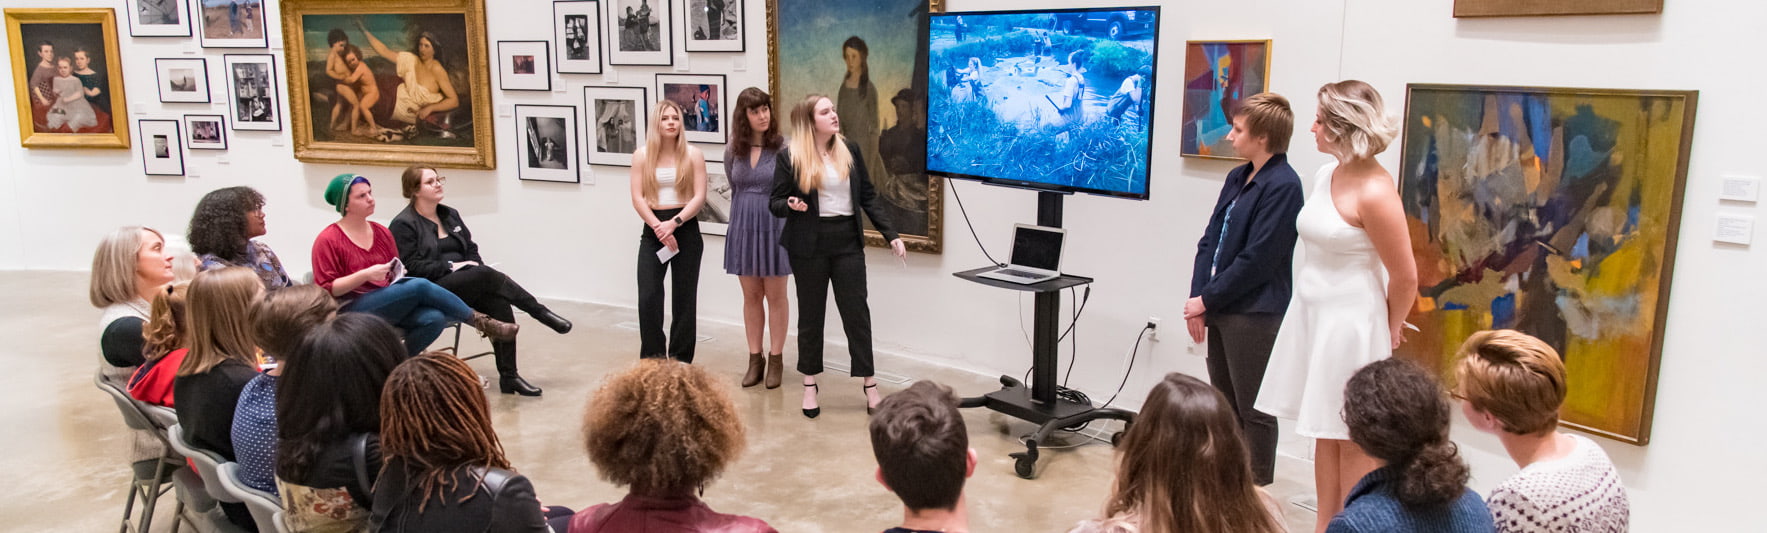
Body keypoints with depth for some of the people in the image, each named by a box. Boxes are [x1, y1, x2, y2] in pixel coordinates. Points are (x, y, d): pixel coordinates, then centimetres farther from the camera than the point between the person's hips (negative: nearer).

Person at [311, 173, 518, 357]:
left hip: (390, 303, 6)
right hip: (353, 309, -6)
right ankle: (480, 321, -20)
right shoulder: (327, 241, -2)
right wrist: (365, 275, -19)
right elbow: (326, 289, -7)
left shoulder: (382, 233, 15)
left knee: (434, 318, -29)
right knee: (420, 286, -30)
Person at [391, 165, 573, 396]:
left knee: (500, 303, -25)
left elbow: (471, 249, 19)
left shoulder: (450, 215, 20)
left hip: (467, 285, 6)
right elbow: (412, 266, -10)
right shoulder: (403, 225, -1)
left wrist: (475, 265, -3)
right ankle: (540, 312, -21)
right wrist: (451, 266, -16)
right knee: (486, 275, -33)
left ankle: (508, 376, -25)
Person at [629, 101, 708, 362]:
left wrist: (673, 223, -16)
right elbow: (637, 198, -2)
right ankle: (652, 363, 4)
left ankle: (680, 363, 14)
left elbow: (699, 197, -5)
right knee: (648, 298, -7)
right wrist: (659, 227, -13)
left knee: (684, 299, 5)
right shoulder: (642, 155, 3)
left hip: (686, 228, 0)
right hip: (652, 230, 1)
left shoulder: (693, 155, 0)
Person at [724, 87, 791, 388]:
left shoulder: (783, 147, -9)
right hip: (743, 228, 4)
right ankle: (755, 359, 20)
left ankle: (775, 359, 16)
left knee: (775, 296, 7)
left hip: (775, 227, -4)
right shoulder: (733, 151, 3)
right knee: (751, 297, 11)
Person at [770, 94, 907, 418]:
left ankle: (870, 385, 12)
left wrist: (890, 235, 4)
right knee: (811, 315, 8)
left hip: (848, 242, 2)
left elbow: (868, 196, 9)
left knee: (857, 312, 3)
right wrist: (791, 205, -25)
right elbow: (774, 204, -2)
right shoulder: (789, 158, -5)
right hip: (809, 246, -2)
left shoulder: (850, 151, 6)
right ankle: (810, 385, 21)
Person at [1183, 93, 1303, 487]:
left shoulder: (1282, 186, -15)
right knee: (1225, 405, 17)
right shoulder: (1238, 178, 13)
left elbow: (1257, 261, -18)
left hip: (1255, 316, -9)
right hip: (1221, 309, 9)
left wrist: (1207, 299, -11)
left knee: (1254, 410, 2)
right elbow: (1210, 240, 10)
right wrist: (1198, 299, 0)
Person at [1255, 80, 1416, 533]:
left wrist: (1389, 328, 1)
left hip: (1351, 325, -8)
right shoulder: (1326, 175, 5)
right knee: (1323, 433, 16)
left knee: (1352, 440, 5)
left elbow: (1405, 277, -14)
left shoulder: (1374, 192, -19)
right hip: (1310, 315, 8)